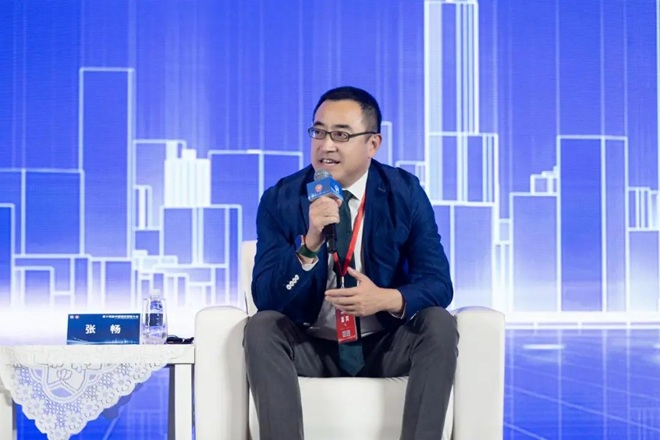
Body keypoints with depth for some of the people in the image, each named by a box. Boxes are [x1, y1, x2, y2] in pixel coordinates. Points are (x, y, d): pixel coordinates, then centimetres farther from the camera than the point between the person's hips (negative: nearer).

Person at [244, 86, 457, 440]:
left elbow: (438, 284, -10)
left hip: (384, 347, 0)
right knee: (261, 327, -28)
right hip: (310, 347, 0)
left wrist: (386, 298, -32)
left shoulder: (405, 193, -5)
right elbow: (265, 298, -14)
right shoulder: (280, 200, -6)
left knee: (439, 324, -26)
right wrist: (310, 244, -31)